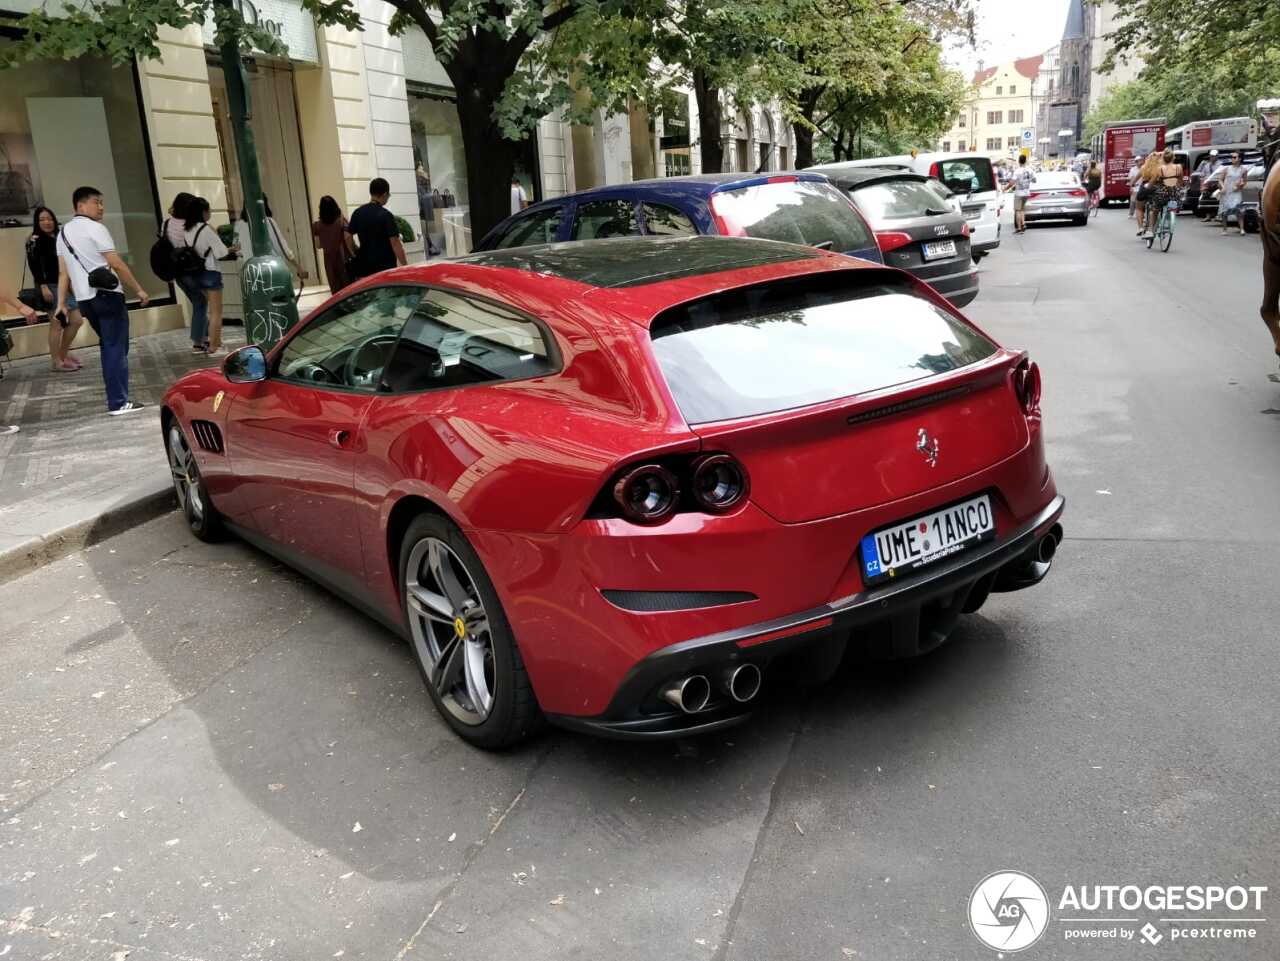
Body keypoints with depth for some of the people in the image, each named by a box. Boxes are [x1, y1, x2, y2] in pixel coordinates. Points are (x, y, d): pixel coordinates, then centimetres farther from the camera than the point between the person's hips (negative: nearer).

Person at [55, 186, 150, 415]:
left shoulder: (63, 232, 15)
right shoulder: (95, 228, -8)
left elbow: (63, 272, 13)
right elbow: (117, 264, -13)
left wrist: (61, 303, 12)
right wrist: (139, 290, -7)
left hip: (84, 298, 8)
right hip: (107, 295, -8)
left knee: (108, 346, 18)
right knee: (116, 348, -5)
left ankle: (116, 397, 20)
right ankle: (119, 403, -7)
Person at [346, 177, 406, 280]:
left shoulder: (358, 213, 5)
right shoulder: (386, 215, -12)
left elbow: (348, 237, 6)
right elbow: (395, 243, -15)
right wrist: (404, 265, -11)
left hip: (364, 267, 5)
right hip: (385, 266, -5)